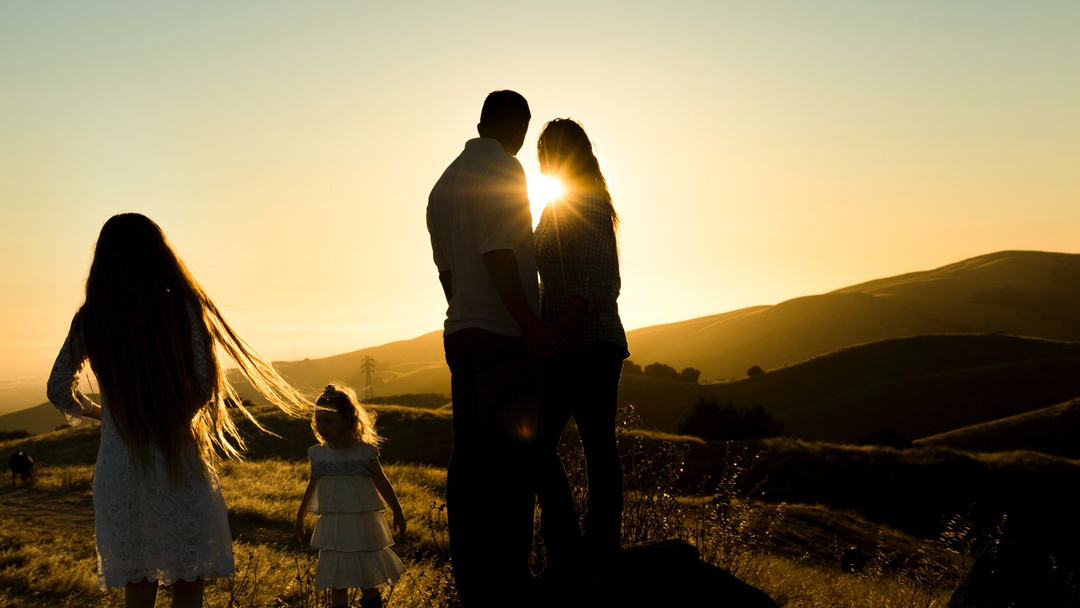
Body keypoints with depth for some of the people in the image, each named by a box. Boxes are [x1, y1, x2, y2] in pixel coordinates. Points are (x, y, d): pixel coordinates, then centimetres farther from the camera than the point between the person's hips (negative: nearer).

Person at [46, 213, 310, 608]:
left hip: (118, 471, 3)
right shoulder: (183, 310, -7)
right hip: (179, 468, -2)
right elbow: (205, 386, -8)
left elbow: (59, 391, 10)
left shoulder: (88, 321, 1)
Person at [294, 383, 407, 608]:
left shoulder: (365, 453, -9)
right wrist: (300, 518, 22)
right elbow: (311, 488, 15)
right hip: (333, 528, 3)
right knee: (337, 583, 5)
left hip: (363, 525, -2)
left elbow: (383, 485, 0)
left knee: (367, 581, 5)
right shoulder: (318, 455, 1)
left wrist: (398, 514, 7)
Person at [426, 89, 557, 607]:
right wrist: (529, 322, -17)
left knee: (468, 461, 7)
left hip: (460, 332, 9)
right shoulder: (502, 169, -7)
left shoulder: (445, 182, 19)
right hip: (502, 333, -8)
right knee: (509, 459, -8)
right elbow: (497, 253, -17)